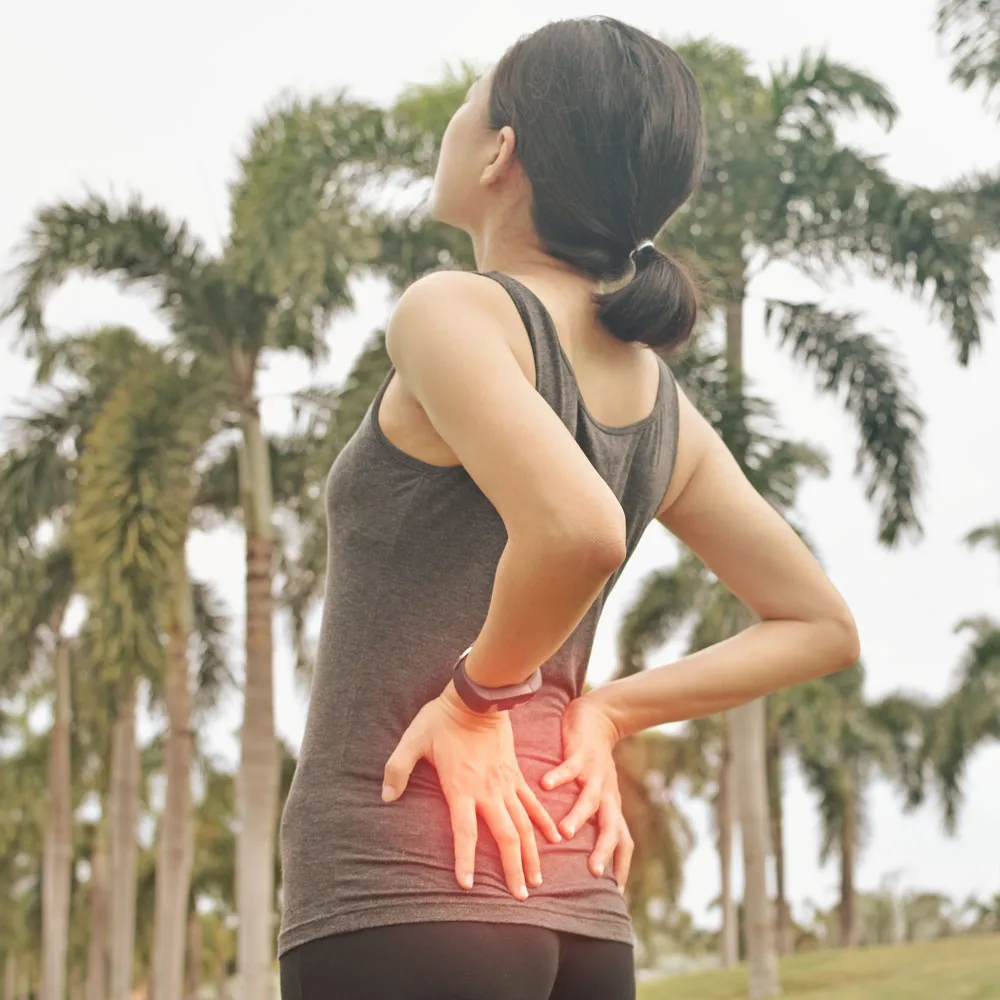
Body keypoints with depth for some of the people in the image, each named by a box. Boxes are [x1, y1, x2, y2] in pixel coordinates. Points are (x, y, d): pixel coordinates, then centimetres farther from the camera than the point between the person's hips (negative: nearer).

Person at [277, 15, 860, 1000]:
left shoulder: (455, 314, -9)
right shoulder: (665, 408, 13)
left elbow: (576, 530, -28)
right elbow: (821, 626, 19)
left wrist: (481, 691, -10)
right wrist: (604, 711, 11)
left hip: (392, 896, -8)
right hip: (576, 907, 8)